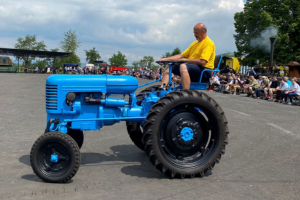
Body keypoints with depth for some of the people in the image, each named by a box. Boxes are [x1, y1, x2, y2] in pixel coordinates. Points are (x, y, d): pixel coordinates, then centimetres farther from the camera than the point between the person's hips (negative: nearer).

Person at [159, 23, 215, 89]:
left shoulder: (208, 43, -8)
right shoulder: (195, 43, 20)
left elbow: (202, 62, -21)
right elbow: (181, 56, 18)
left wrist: (186, 60, -12)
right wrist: (166, 59, 7)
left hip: (204, 71, -9)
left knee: (183, 66, -37)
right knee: (169, 66, 6)